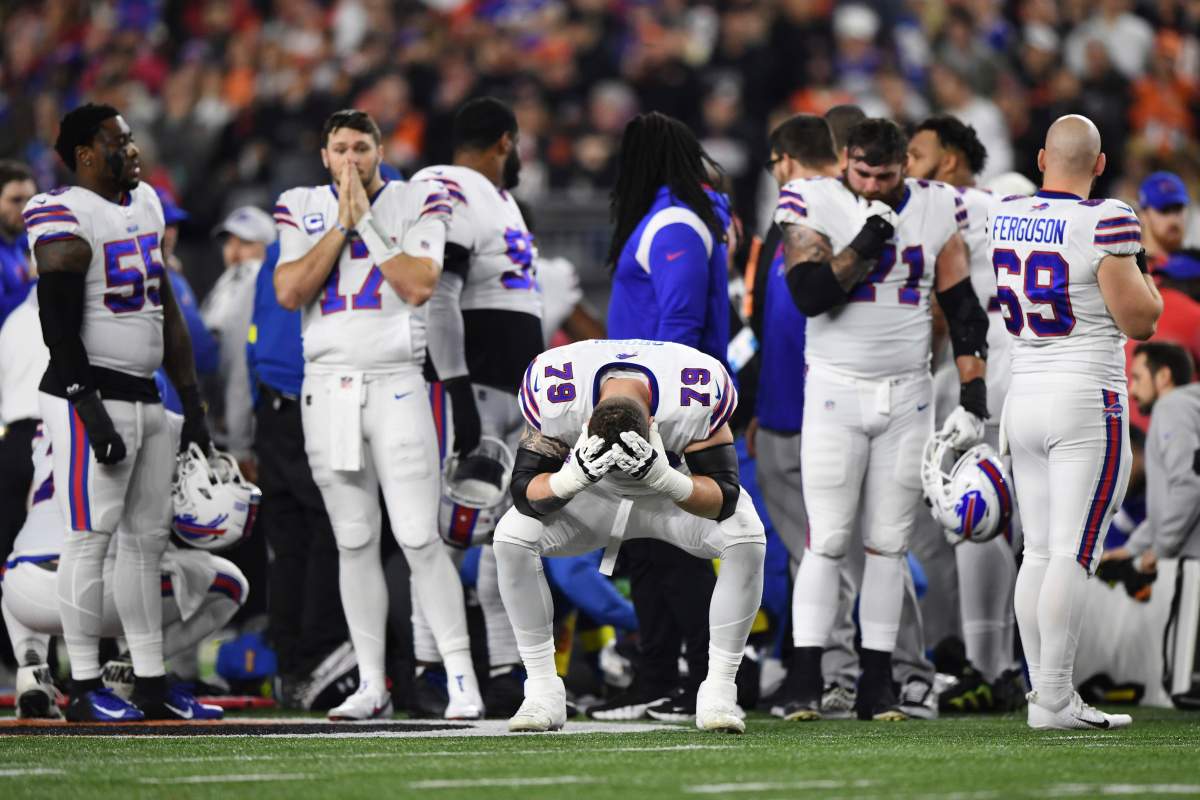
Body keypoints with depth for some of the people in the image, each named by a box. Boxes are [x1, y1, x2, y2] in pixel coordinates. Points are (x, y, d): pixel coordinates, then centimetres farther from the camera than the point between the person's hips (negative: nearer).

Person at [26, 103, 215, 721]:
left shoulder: (143, 207, 15)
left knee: (147, 537, 10)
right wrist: (90, 410, -22)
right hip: (91, 395, -9)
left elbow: (167, 313, 20)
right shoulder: (67, 218, -12)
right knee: (92, 535, -7)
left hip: (145, 398, 9)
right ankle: (84, 689, -4)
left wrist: (193, 404, 18)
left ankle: (151, 684, 15)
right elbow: (59, 327, -17)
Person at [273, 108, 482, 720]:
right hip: (327, 388, 3)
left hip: (396, 387, -3)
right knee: (354, 542, 6)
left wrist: (367, 219, -11)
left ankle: (461, 677, -7)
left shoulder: (417, 202, 1)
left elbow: (420, 286, -13)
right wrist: (342, 223, -8)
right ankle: (371, 685, 11)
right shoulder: (302, 209, 9)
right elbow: (289, 292, -5)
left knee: (419, 537, -10)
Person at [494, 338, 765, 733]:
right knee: (512, 537, -26)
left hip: (673, 491, -1)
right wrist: (574, 477, -49)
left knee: (745, 539, -30)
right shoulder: (555, 399, -35)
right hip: (591, 495, 1)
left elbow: (723, 499, -31)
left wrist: (663, 478, -51)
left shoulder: (696, 399, -36)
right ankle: (542, 691, -13)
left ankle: (719, 691, -17)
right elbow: (525, 490, -27)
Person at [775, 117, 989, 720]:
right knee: (828, 541, -7)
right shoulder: (815, 205, -5)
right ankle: (806, 684, -4)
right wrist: (866, 245, -22)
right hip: (835, 393, -3)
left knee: (889, 544, 3)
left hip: (907, 396, 3)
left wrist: (974, 398, 2)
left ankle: (877, 685, 7)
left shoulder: (935, 210, 3)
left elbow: (963, 311, 7)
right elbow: (809, 295, -17)